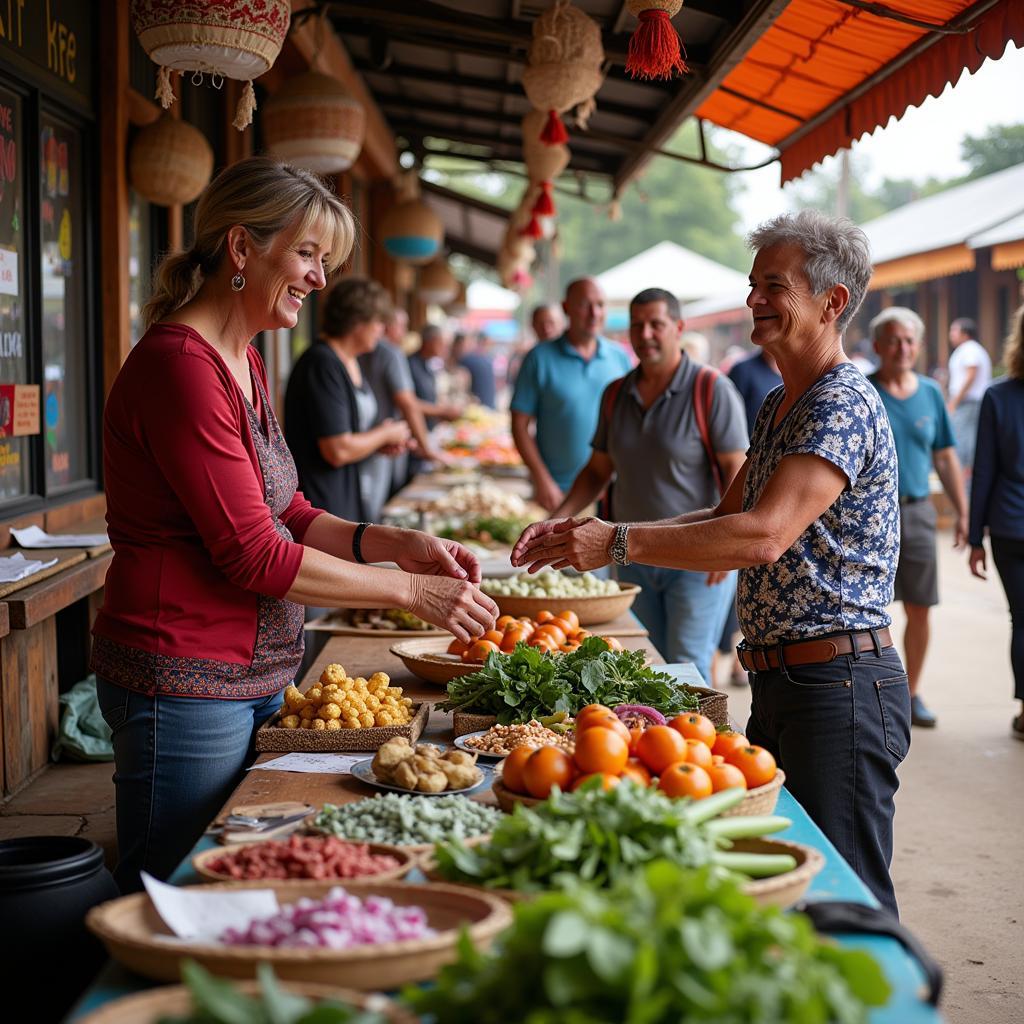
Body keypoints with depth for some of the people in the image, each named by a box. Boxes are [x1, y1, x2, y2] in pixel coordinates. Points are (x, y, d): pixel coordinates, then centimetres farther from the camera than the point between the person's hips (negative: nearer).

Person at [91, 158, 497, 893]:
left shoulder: (243, 363, 13)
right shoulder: (181, 365, -18)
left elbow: (287, 514, 15)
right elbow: (251, 554, -21)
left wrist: (397, 544, 0)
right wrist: (408, 590, -15)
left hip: (250, 675, 10)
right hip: (186, 684, -9)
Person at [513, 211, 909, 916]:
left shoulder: (844, 406, -17)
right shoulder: (778, 407, 15)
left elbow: (764, 536, -28)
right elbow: (729, 516, 18)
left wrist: (618, 543, -27)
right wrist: (589, 532, 6)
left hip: (839, 686, -10)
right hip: (778, 680, 10)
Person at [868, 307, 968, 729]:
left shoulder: (930, 393, 9)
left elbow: (945, 458, 14)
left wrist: (962, 512, 11)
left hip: (917, 512, 4)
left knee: (919, 611, 6)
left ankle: (911, 693, 22)